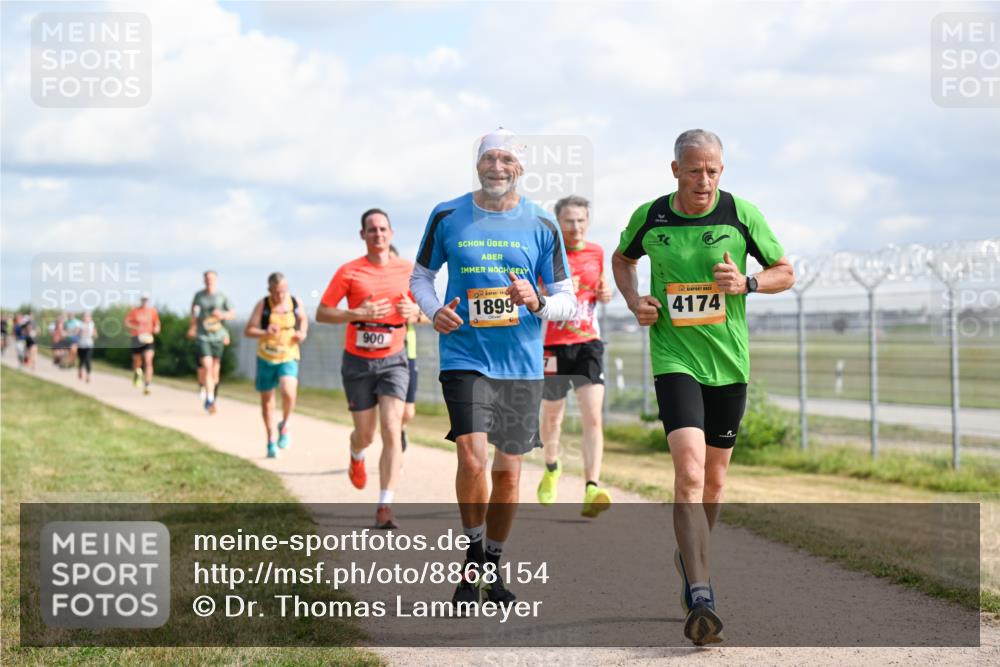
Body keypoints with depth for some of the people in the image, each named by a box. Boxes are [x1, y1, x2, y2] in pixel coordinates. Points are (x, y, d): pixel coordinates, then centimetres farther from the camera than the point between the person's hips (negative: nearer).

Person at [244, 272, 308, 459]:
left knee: (288, 393, -24)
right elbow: (248, 331, -10)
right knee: (267, 399, 9)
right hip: (266, 358, 0)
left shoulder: (295, 303, -2)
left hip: (289, 358, 0)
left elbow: (303, 318, 20)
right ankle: (271, 440, 26)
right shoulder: (263, 305, -8)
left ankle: (284, 425, 5)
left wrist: (303, 333, 0)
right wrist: (265, 333, -28)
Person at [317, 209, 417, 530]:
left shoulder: (407, 269, 1)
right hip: (358, 362, -1)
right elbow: (322, 313, -6)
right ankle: (356, 456, 48)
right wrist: (358, 314, -21)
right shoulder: (349, 272, -6)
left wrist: (413, 311, -10)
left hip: (393, 361, 1)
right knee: (365, 435, 8)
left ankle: (385, 507, -16)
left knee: (391, 430, -16)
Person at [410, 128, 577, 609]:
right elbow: (420, 276, 14)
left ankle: (493, 565, 28)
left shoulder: (541, 226, 2)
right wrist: (434, 310, -6)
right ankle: (473, 559, 5)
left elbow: (567, 300, 6)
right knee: (472, 460, -18)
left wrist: (537, 303, -16)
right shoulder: (447, 217, 2)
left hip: (522, 365, 2)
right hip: (465, 358, -2)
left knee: (508, 472, 8)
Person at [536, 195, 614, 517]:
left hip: (588, 343, 2)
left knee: (593, 418, -15)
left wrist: (605, 293, 0)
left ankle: (592, 489, -21)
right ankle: (552, 469, 45)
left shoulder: (596, 252, 5)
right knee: (552, 416, 15)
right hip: (552, 346, -2)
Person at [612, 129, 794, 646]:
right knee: (689, 471, -19)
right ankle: (700, 597, -24)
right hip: (674, 359, -2)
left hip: (728, 362, 2)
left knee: (713, 478, 14)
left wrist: (745, 283, -14)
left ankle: (690, 556, 42)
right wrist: (634, 302, 1)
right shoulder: (649, 217, -2)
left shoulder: (741, 215, -3)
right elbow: (623, 259, 19)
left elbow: (785, 272, 6)